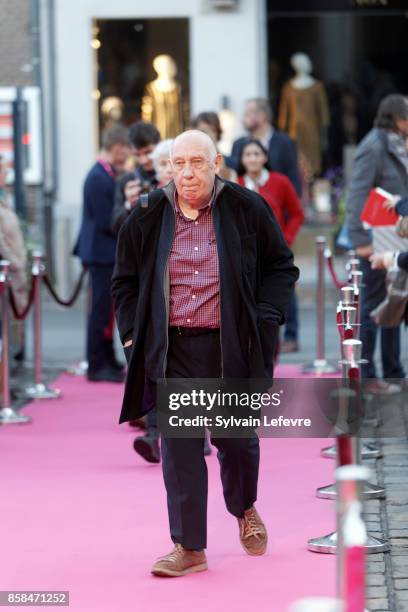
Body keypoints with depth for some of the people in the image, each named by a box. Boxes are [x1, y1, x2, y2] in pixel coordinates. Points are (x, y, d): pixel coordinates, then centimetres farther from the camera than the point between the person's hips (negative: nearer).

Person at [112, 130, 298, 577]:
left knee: (236, 437, 10)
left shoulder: (247, 210, -1)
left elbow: (281, 267, 8)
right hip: (171, 351, 1)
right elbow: (125, 281, 14)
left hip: (231, 347, -1)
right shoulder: (148, 217, 3)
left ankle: (244, 509, 41)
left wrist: (264, 319, -3)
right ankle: (189, 547, 1)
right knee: (179, 445, -3)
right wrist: (133, 334, 3)